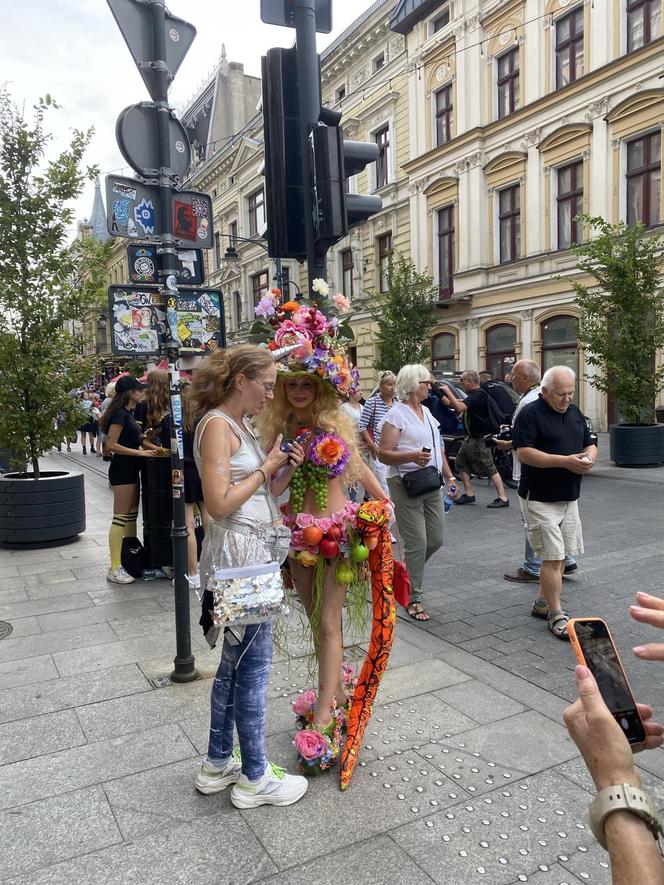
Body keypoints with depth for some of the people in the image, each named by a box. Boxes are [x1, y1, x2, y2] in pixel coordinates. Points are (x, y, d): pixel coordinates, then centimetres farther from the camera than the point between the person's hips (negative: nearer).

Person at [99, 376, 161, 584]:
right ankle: (115, 569, -2)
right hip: (122, 469, -10)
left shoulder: (128, 413, 13)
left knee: (132, 515, 14)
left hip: (130, 469, 10)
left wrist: (152, 447, 8)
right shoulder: (120, 414, -15)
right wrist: (139, 452, -20)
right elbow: (111, 445, -21)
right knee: (121, 517, -6)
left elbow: (137, 438, 23)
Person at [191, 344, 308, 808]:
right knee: (253, 665, 2)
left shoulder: (243, 426, 14)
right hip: (238, 552, -10)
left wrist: (285, 469, -1)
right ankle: (254, 777, 18)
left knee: (235, 661, 18)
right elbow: (220, 504, -21)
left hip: (255, 551, 10)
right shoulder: (217, 425, -14)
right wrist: (267, 466, -13)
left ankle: (218, 763, 32)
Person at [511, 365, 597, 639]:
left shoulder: (574, 412, 12)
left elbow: (590, 444, 19)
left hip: (569, 498, 8)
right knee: (553, 557, -6)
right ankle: (556, 615, 6)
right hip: (540, 499, -7)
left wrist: (589, 457, -5)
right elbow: (524, 453, -21)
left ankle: (542, 603, 28)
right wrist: (565, 461, -22)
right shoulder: (530, 414, -12)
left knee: (561, 555, 13)